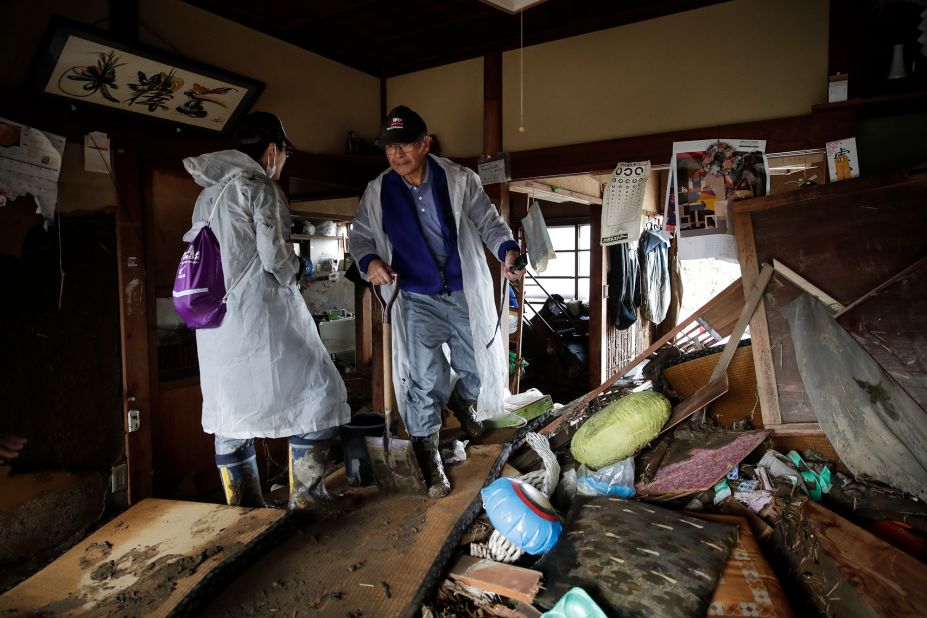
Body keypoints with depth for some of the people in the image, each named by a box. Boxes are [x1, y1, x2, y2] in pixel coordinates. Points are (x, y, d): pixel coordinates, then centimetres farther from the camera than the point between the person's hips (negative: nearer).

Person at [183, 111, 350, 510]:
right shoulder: (262, 188, -7)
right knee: (318, 393, 3)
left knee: (229, 416, 13)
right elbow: (275, 256, -15)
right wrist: (297, 269, 5)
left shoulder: (207, 195, 17)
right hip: (261, 317, -8)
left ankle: (245, 511, 24)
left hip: (215, 324, 9)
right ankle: (306, 499, 4)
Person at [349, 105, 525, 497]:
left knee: (482, 369, 11)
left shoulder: (459, 180, -3)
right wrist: (369, 261, -15)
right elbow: (359, 237, 7)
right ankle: (428, 457, 18)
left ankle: (462, 401, 48)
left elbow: (488, 221, 1)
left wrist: (507, 250, -19)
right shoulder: (377, 193, 0)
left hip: (465, 294, 1)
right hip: (417, 301, -1)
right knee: (424, 381, -2)